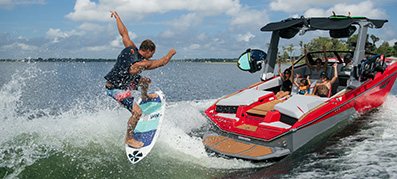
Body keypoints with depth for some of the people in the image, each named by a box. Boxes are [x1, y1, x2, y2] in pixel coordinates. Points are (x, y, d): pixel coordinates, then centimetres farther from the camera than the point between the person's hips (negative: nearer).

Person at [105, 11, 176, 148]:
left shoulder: (131, 48, -11)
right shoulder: (141, 64, -31)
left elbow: (124, 33, 3)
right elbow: (162, 62, -19)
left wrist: (117, 16, 16)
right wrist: (171, 53, -1)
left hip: (123, 81, 10)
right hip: (115, 89, -9)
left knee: (146, 81, 22)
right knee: (137, 112, -17)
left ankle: (144, 96, 56)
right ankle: (129, 138, 1)